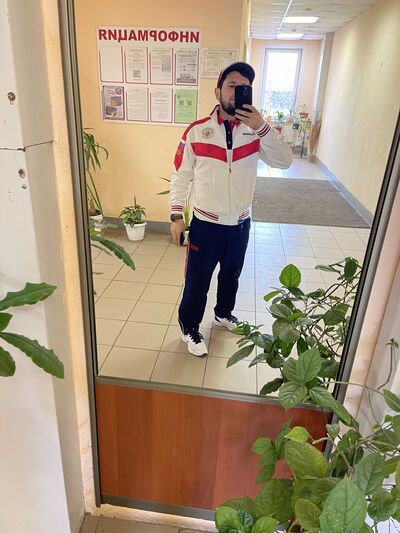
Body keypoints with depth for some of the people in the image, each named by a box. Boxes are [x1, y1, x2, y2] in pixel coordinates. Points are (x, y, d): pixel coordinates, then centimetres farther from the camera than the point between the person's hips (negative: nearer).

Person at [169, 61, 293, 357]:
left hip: (241, 223, 3)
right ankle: (189, 327, 32)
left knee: (231, 275, 23)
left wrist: (262, 127, -28)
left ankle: (224, 313, 49)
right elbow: (180, 176, -3)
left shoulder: (255, 130, -3)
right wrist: (177, 215, -6)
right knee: (197, 281, 9)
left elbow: (285, 161, -17)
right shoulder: (196, 131, -8)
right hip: (206, 224, -3)